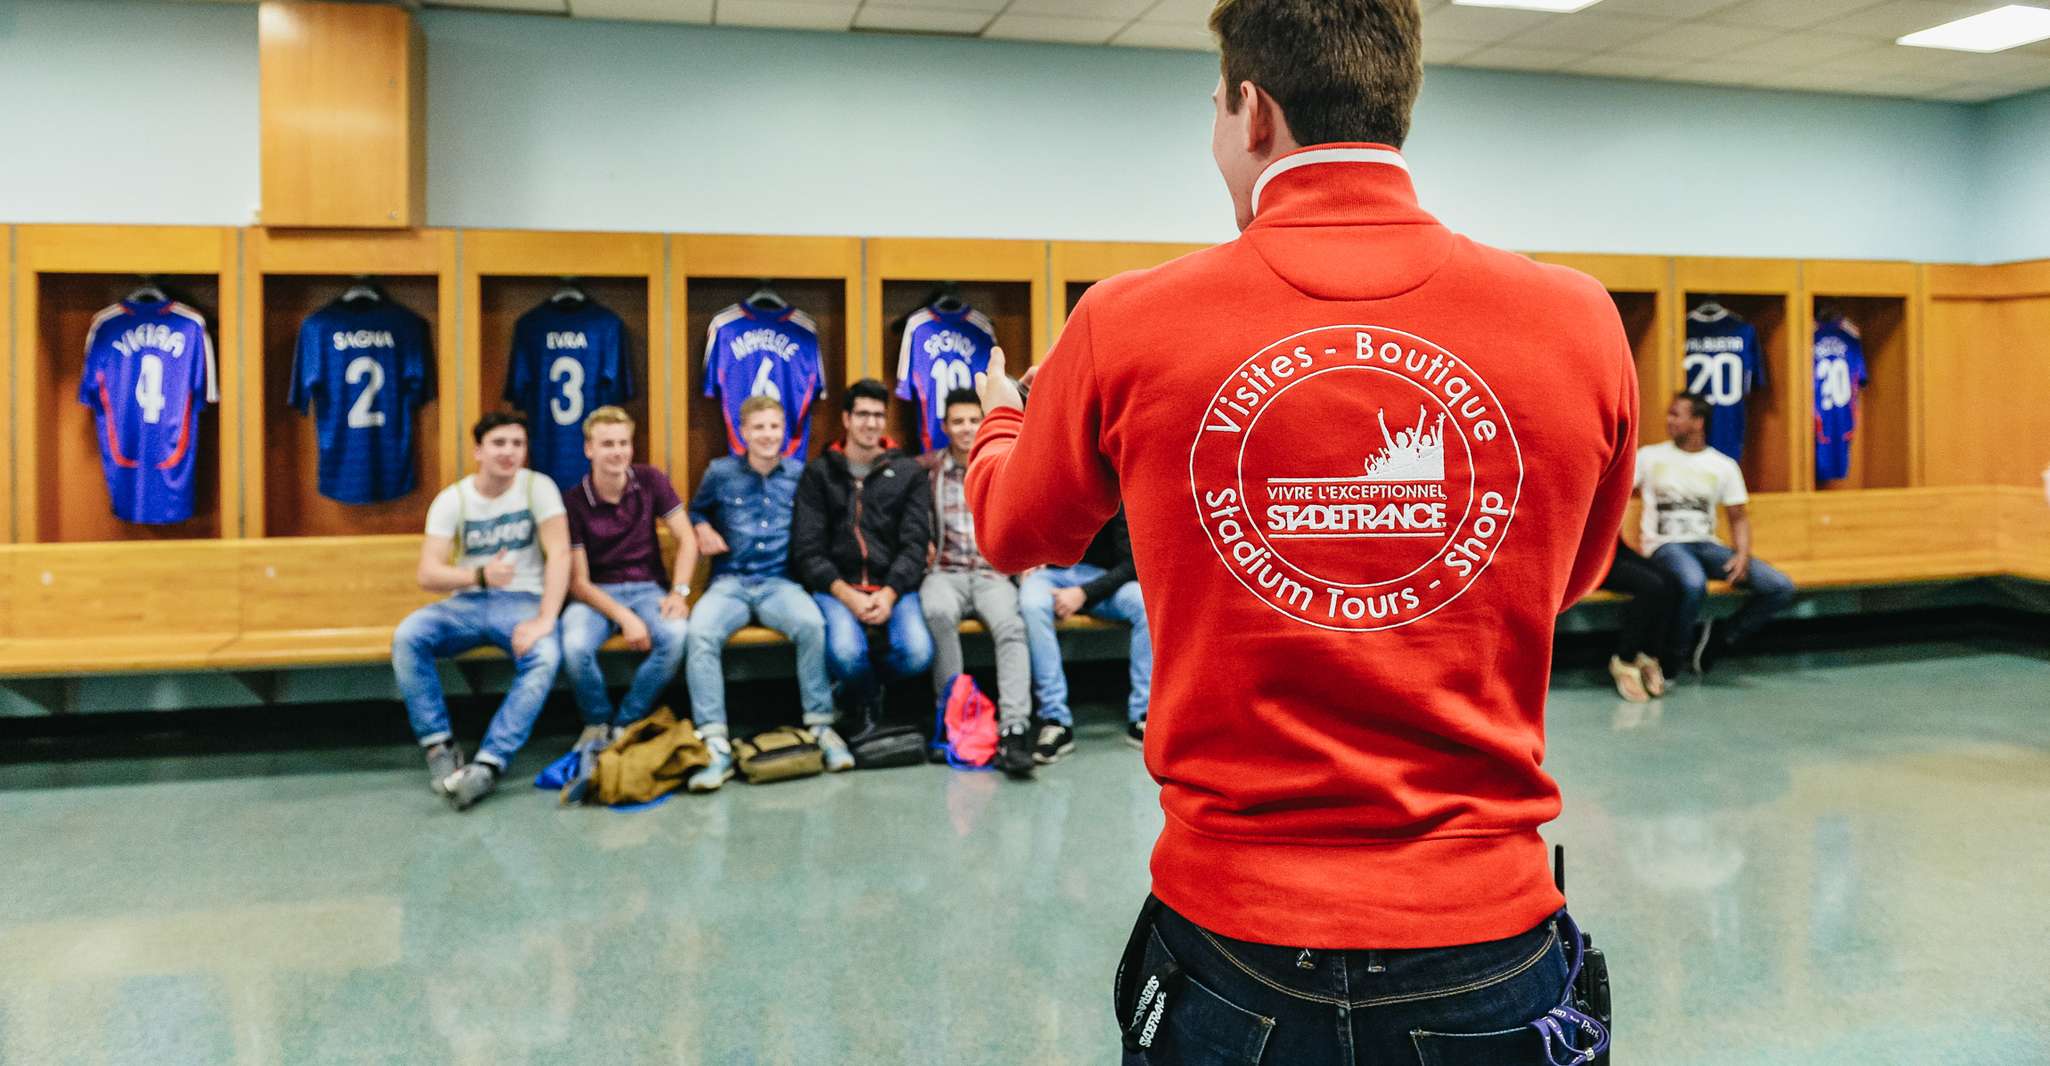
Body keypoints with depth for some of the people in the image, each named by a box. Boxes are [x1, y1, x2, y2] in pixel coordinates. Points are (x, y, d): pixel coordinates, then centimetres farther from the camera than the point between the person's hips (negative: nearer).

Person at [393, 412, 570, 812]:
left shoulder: (538, 487, -3)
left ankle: (488, 764, -33)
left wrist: (545, 620, -24)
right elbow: (428, 574, -6)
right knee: (406, 636, -27)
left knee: (546, 656, -34)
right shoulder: (452, 500, 0)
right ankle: (440, 746, -16)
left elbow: (559, 555, -12)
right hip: (467, 603, 2)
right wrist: (480, 575, -27)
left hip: (522, 601, -2)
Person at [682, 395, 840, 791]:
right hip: (729, 583, 1)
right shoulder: (720, 472, 11)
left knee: (811, 624, -34)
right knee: (701, 631, -32)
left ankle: (821, 728, -21)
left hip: (780, 582, 0)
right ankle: (716, 746, -30)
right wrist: (702, 528, 5)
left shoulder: (801, 474, 10)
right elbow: (696, 509, 27)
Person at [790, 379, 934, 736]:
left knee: (917, 653, -27)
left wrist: (889, 594, -12)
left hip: (894, 586, 1)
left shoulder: (908, 472, 13)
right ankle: (869, 704, 5)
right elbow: (807, 550, 2)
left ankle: (856, 688, 7)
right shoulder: (819, 473, 10)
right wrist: (846, 594, -13)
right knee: (846, 653, -32)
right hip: (836, 587, -1)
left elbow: (915, 544, 4)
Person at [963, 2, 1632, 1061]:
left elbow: (1013, 532, 10)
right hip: (1488, 947, 1)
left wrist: (1000, 418, 32)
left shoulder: (1126, 330, -11)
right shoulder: (1580, 325, -8)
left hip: (1232, 937, 0)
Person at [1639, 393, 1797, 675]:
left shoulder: (1724, 466, 11)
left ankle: (1716, 643, -1)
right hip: (1666, 545, -4)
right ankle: (1671, 659, -17)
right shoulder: (1650, 456, 6)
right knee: (1693, 583, -40)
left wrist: (1743, 555, -6)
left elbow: (1739, 516, 13)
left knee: (1781, 588, -13)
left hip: (1707, 545, 4)